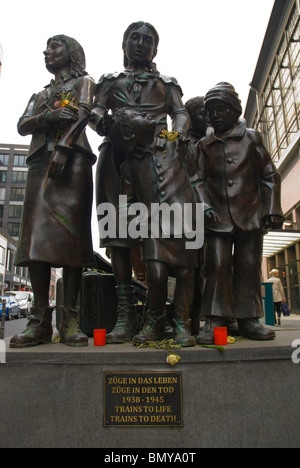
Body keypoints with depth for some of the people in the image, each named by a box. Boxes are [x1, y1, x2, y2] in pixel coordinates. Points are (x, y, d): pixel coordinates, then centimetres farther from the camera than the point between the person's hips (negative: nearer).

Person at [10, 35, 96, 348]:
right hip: (41, 161, 5)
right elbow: (22, 125, 17)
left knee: (71, 235, -14)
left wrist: (62, 147, -16)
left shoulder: (84, 82, 21)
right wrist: (49, 116, -4)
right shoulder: (40, 94, 33)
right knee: (36, 237, -9)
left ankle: (69, 319, -12)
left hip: (72, 160, -4)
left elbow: (82, 114, 1)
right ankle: (40, 320, -8)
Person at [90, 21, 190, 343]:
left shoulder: (166, 83, 30)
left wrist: (175, 134, -10)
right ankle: (126, 314, -9)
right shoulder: (110, 81, 30)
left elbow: (181, 114, 14)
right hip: (117, 153, 1)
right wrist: (102, 122, -12)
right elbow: (95, 112, 14)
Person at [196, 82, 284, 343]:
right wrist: (206, 207, -9)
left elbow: (269, 175, 9)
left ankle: (249, 319, 11)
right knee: (217, 266, -8)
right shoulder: (204, 146, 13)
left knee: (249, 266, 1)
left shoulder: (251, 138, 10)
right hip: (218, 217, 0)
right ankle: (215, 321, -2)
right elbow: (200, 181, 9)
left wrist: (273, 211, 2)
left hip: (250, 215, 0)